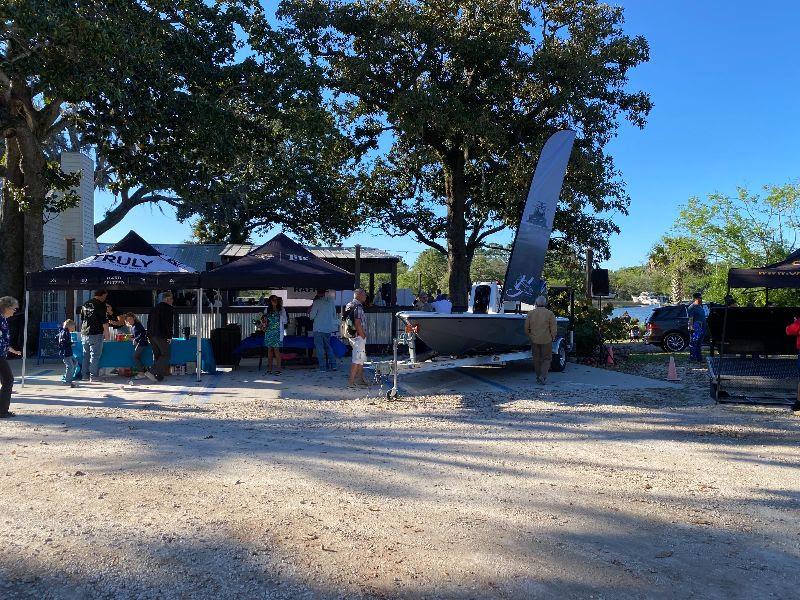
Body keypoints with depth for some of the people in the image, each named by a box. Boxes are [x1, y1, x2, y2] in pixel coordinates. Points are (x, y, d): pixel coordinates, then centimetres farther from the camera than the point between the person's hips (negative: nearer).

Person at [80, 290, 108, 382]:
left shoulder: (85, 304, 13)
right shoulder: (101, 304, -9)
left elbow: (81, 319, 22)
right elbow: (105, 321, -12)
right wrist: (106, 332, -2)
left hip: (84, 334, 7)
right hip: (96, 334, -7)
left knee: (86, 355, 12)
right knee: (95, 355, -2)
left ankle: (85, 375, 15)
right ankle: (93, 376, -3)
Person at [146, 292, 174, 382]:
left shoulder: (154, 308, 19)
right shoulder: (169, 309, -4)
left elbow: (149, 322, 19)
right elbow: (170, 323, -12)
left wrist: (149, 335, 20)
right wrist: (170, 336, -9)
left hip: (152, 335, 8)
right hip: (161, 336, -8)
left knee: (157, 355, 14)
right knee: (165, 355, -4)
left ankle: (159, 376, 12)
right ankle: (152, 372, -17)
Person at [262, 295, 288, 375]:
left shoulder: (281, 310, 4)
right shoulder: (267, 310, 12)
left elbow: (285, 321, -3)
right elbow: (264, 320, 21)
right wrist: (264, 322, -1)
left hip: (277, 332, -3)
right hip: (269, 332, 3)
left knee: (276, 349, -8)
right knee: (269, 349, 5)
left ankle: (278, 369, -6)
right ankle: (269, 369, 10)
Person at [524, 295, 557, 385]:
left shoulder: (530, 313, 2)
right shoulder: (550, 313, -6)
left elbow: (526, 328, 6)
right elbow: (553, 329, -7)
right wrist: (553, 337, 9)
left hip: (534, 340, 3)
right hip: (546, 340, -3)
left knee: (536, 359, 13)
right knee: (546, 358, 6)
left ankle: (538, 377, 18)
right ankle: (543, 376, -10)